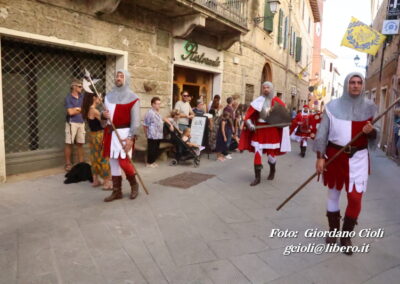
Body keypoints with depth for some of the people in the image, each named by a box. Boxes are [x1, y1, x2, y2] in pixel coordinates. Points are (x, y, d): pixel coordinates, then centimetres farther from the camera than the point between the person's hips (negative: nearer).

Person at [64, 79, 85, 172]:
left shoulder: (82, 96, 10)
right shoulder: (68, 97, -4)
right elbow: (70, 112, -11)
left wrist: (76, 109, -6)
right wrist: (81, 109, 0)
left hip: (81, 123, 5)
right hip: (72, 123, -4)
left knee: (80, 144, 8)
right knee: (69, 143, 0)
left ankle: (81, 163, 16)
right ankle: (68, 164, 8)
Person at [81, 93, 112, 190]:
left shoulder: (87, 110, 7)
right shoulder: (94, 110, -18)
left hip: (92, 135, 9)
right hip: (99, 135, -9)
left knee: (95, 157, 16)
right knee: (104, 159, -3)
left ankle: (95, 180, 26)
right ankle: (107, 182, 1)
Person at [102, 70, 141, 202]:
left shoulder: (132, 97, -6)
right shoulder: (109, 96, 12)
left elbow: (135, 120, -10)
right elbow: (105, 113, 19)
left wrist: (131, 138, -18)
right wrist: (103, 114, -6)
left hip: (124, 133, -6)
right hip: (110, 133, 6)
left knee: (124, 161, -10)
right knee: (113, 162, 8)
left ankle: (134, 184, 18)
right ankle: (117, 191, 19)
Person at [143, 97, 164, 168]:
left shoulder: (158, 113, 12)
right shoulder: (150, 113, -16)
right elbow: (145, 125, -14)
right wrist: (147, 134, -9)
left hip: (158, 135, 9)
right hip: (152, 136, -9)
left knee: (156, 150, 15)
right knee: (151, 150, 1)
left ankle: (153, 161, 28)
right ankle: (149, 163, 14)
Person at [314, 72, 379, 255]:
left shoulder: (369, 107, 2)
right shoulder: (333, 106, -4)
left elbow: (374, 136, 8)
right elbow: (322, 133, -4)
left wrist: (371, 131, -16)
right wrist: (320, 157, -10)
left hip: (358, 157, 1)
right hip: (334, 156, -1)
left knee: (355, 198, -3)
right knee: (333, 194, 11)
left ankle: (346, 236, 15)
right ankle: (333, 231, 28)